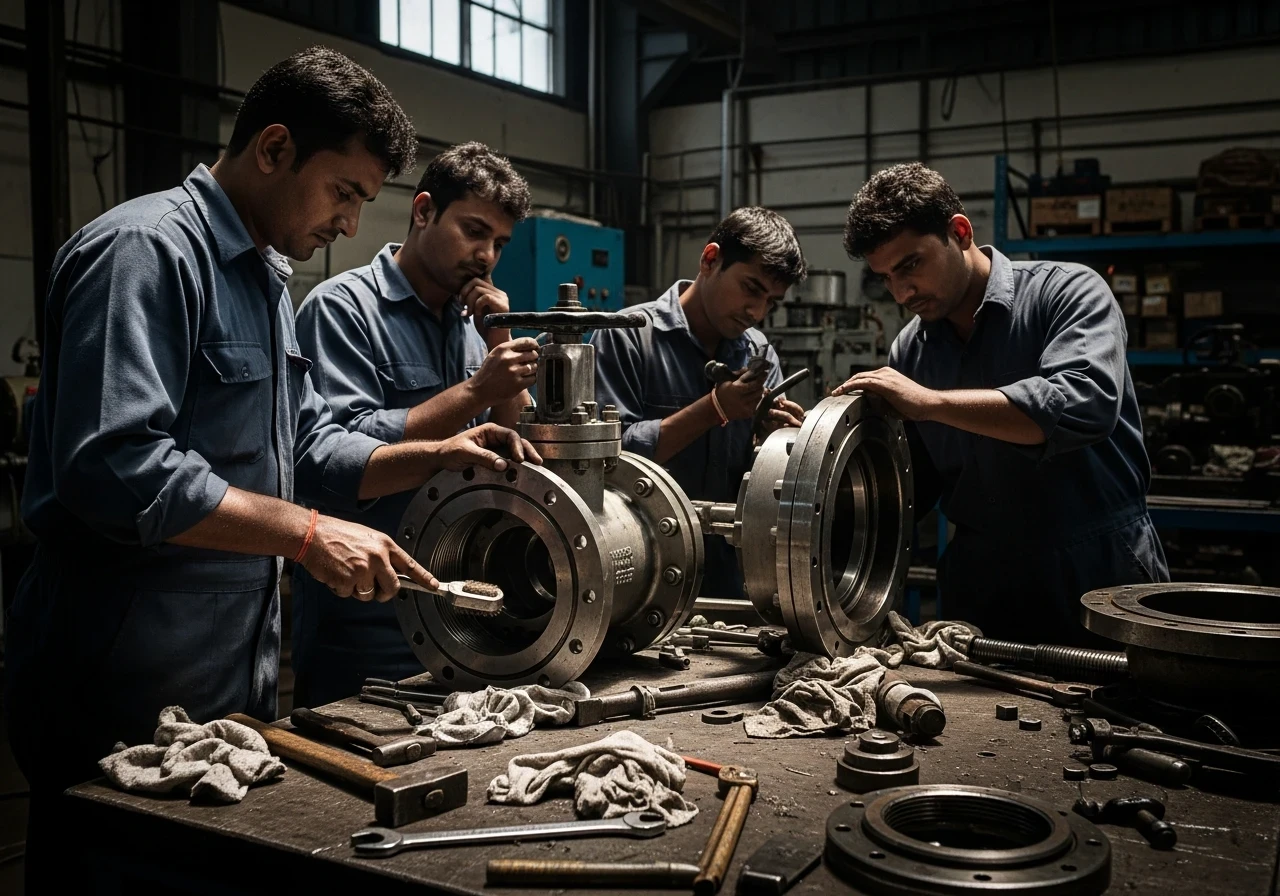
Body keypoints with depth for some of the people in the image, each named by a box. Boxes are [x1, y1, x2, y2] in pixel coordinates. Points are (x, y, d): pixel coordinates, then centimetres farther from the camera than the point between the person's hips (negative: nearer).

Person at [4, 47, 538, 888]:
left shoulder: (265, 279, 15)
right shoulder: (145, 249, -16)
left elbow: (309, 450, 19)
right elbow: (112, 468, -27)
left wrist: (437, 456, 4)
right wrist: (307, 533, -23)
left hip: (237, 684, 9)